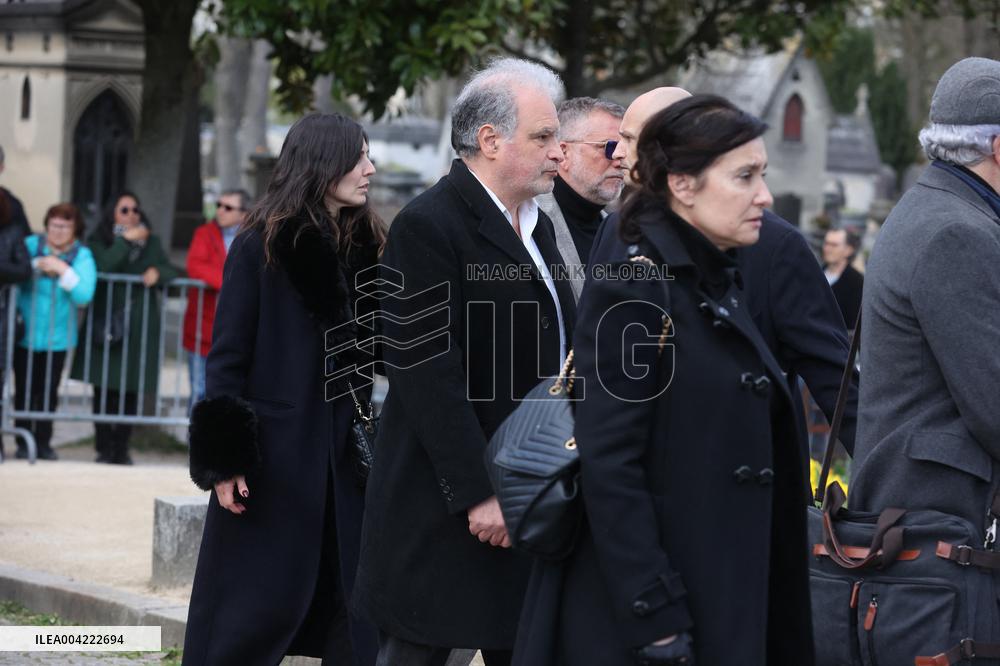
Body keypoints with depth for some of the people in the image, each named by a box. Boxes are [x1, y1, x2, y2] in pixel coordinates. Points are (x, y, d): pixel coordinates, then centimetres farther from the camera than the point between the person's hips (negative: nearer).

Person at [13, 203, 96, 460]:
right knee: (25, 390, 2)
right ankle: (24, 443, 14)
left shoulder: (82, 256, -3)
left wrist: (63, 270, -20)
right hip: (25, 334, 0)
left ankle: (43, 442, 16)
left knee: (49, 392, 3)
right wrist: (37, 265, -18)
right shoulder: (31, 245, -1)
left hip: (57, 338, 0)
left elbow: (83, 295, -16)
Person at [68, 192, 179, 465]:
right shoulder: (99, 242, 7)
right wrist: (126, 240, -10)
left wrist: (158, 272, -11)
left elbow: (172, 273, 10)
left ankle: (121, 449, 6)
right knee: (105, 389, -5)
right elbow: (102, 266, -13)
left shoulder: (152, 243, 17)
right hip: (105, 326, -2)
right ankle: (104, 449, 0)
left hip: (139, 327, 2)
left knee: (131, 391, 0)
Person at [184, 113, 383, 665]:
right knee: (261, 605, -1)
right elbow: (228, 355, -7)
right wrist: (224, 460, -13)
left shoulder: (365, 244, 9)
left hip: (344, 449, 5)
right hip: (275, 449, -5)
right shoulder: (261, 245, -5)